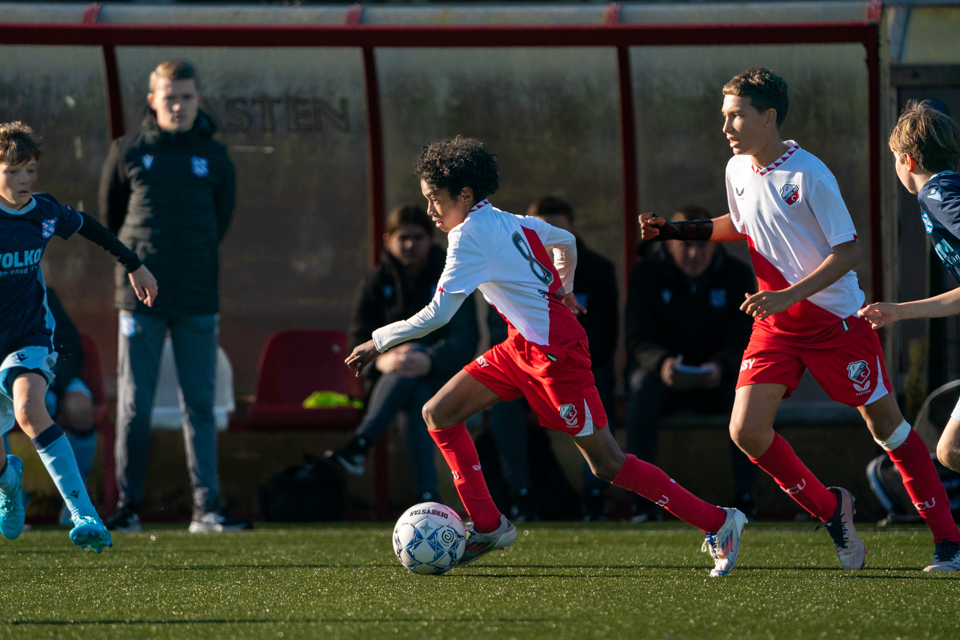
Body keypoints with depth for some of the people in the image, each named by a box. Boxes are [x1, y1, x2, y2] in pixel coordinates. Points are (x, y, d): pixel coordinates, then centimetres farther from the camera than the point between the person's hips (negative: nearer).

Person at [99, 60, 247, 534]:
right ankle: (128, 506, 4)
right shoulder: (128, 152, 3)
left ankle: (206, 507, 1)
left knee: (200, 405, 1)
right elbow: (110, 215, 14)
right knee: (134, 405, -1)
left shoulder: (214, 157, 7)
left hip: (198, 299, 1)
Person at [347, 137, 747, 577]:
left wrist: (379, 342, -10)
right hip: (522, 346, 10)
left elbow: (437, 314, -19)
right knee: (438, 414, 4)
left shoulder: (470, 235, -16)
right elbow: (566, 242, 26)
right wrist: (563, 291, 40)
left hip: (554, 351, -10)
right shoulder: (509, 223, 10)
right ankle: (487, 526, 6)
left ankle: (718, 523, 0)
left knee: (606, 464, -5)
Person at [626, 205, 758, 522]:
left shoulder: (737, 276, -4)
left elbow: (741, 341, -12)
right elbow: (639, 338, -14)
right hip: (661, 370, -1)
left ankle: (744, 494, -27)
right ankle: (644, 497, -35)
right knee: (644, 389, -36)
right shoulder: (646, 273, -8)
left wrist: (720, 365, -37)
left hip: (715, 377, 1)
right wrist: (661, 363, -39)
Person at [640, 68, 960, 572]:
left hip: (836, 318, -6)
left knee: (886, 426, 1)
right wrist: (672, 230, 14)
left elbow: (848, 252, -19)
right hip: (775, 324, 6)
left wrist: (789, 295, -27)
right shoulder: (738, 170, 1)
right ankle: (830, 510, 10)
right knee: (746, 430, -9)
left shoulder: (808, 175, -19)